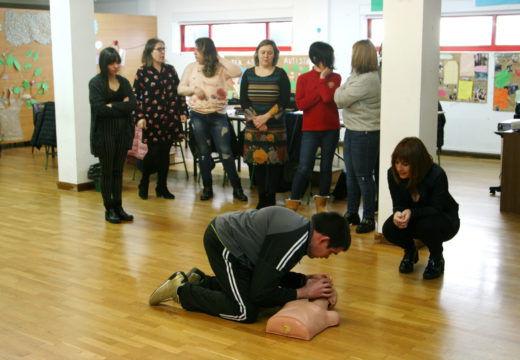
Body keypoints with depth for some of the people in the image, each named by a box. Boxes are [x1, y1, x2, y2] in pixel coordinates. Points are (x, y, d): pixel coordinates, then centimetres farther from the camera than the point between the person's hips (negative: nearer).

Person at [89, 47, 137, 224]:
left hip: (123, 131, 4)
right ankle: (109, 209, 12)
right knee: (107, 172, 4)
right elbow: (99, 109, -16)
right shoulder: (95, 83, -5)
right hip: (104, 133, -4)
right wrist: (122, 106, -10)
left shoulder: (123, 82, 9)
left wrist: (112, 106, -12)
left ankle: (118, 207, 17)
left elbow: (132, 105, -3)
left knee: (118, 171, 10)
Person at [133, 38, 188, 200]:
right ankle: (144, 184, 20)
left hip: (170, 118, 4)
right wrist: (139, 117, -10)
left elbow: (179, 91, 13)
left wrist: (183, 111, 7)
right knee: (154, 152, -3)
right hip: (152, 119, -4)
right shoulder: (142, 72, -2)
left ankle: (162, 187, 18)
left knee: (165, 153, 7)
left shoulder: (170, 69, 10)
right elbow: (135, 96, -3)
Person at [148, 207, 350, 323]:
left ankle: (200, 281, 20)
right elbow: (261, 293, -23)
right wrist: (304, 292, -16)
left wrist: (307, 280, -1)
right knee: (245, 312, -12)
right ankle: (182, 290, -1)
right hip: (222, 243, -10)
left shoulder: (303, 227, 3)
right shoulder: (294, 242, -27)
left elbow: (274, 271, 13)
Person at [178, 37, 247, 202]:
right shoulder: (191, 68, 9)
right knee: (203, 152, 7)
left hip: (218, 115, -3)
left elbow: (238, 72, -17)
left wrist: (219, 59, -9)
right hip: (198, 115, 3)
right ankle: (207, 187, 18)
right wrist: (194, 90, -9)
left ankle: (237, 187, 5)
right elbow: (181, 88, 11)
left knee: (225, 151, -5)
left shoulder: (220, 68, -1)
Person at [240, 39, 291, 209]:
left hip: (275, 126, -2)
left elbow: (284, 101, -6)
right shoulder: (248, 74, 7)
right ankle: (261, 198, 14)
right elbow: (244, 101, 3)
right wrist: (255, 119, -9)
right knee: (257, 161, 4)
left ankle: (271, 197, 11)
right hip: (253, 126, 2)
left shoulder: (280, 74, 1)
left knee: (274, 161, 0)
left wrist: (266, 116, -14)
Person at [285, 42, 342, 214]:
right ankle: (292, 204, 4)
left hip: (330, 128, 2)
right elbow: (301, 104, -10)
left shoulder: (335, 77, 4)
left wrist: (322, 79, -5)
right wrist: (322, 89, -9)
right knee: (304, 167, -6)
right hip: (310, 129, -1)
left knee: (326, 166, 8)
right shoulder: (303, 79, 3)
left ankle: (321, 203, 22)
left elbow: (328, 98, -14)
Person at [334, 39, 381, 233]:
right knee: (351, 175, 16)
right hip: (352, 131, 10)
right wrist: (343, 91, -5)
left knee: (364, 176, -2)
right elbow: (341, 98, 13)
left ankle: (369, 218, 8)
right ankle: (352, 213, 28)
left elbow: (341, 99, -15)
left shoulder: (368, 79, -19)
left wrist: (340, 90, 3)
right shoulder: (356, 75, 13)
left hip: (366, 134, -10)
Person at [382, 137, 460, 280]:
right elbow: (398, 204, -11)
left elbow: (436, 209, -24)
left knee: (427, 225, -37)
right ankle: (410, 251, 10)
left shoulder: (437, 175, -30)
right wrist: (398, 214, -36)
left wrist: (411, 213, -41)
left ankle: (437, 258, -3)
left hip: (444, 219, -4)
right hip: (413, 219, 4)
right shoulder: (393, 174, -17)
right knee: (389, 229, -25)